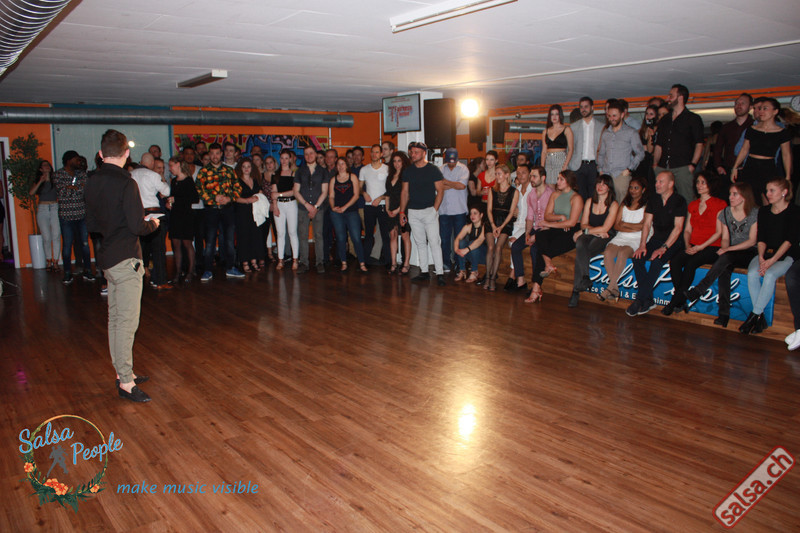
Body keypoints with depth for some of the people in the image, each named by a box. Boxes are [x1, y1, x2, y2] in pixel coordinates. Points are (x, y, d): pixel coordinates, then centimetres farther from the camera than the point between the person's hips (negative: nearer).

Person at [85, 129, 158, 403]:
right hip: (125, 259, -9)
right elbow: (137, 226, -19)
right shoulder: (126, 184, -17)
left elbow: (92, 224, 14)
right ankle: (126, 383, 1)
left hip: (107, 258, 9)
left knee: (115, 319, 15)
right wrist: (153, 224, 0)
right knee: (127, 322, -4)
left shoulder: (92, 182, 7)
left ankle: (122, 372, 27)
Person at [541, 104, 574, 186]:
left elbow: (570, 149, -2)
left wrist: (565, 165, -14)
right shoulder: (546, 132, 15)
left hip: (561, 160, -3)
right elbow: (544, 151, 14)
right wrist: (542, 167, 2)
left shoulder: (566, 129, 4)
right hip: (548, 162, 4)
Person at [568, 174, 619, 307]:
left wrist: (586, 231, -9)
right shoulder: (590, 202, 15)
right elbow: (584, 224, 9)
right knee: (580, 244, -34)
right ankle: (585, 278, -41)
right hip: (589, 235, 3)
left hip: (605, 238, -3)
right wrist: (597, 231, -8)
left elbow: (605, 228, -8)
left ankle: (576, 290, -31)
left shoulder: (613, 205, 1)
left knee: (580, 254, -31)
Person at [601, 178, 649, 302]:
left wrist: (625, 224, 2)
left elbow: (643, 225, -8)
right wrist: (634, 228, -2)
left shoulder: (646, 206, 7)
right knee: (608, 252, -28)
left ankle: (609, 288, -30)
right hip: (621, 237, 4)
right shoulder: (624, 204, 22)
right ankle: (615, 288, -29)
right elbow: (616, 226, 11)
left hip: (636, 240, -4)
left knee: (623, 252, -35)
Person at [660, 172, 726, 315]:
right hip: (693, 247, 5)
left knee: (690, 264, -32)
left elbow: (719, 232, -5)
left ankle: (675, 301, -25)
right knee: (674, 261, -26)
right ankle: (681, 302, -24)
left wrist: (700, 247, -14)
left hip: (712, 247, -5)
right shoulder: (693, 205, 19)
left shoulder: (719, 204, 1)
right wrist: (687, 245, -2)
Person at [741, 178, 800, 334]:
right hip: (766, 253, 4)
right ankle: (760, 318, -23)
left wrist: (772, 260, -22)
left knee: (770, 274, -33)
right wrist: (761, 257, -12)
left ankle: (754, 315, -24)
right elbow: (761, 238, 6)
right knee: (752, 273, -27)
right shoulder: (763, 211, 12)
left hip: (787, 255, -4)